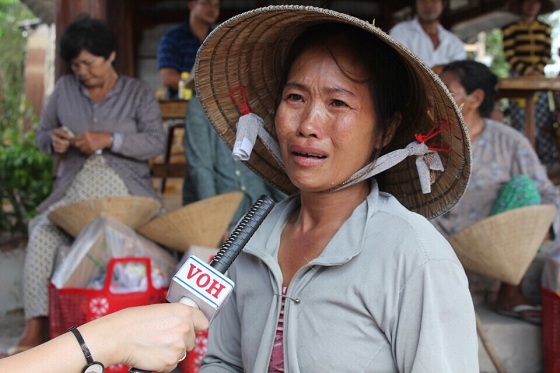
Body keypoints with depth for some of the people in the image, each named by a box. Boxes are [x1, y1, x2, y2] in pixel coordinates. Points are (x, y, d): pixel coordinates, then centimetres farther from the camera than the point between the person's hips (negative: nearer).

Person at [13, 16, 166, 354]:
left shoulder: (139, 93, 6)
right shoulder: (64, 89, 13)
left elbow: (157, 142, -5)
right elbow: (41, 135, 20)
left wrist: (109, 139, -18)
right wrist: (53, 140, -5)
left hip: (126, 193, -2)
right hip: (75, 192, 2)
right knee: (41, 234, -27)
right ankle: (35, 331, -25)